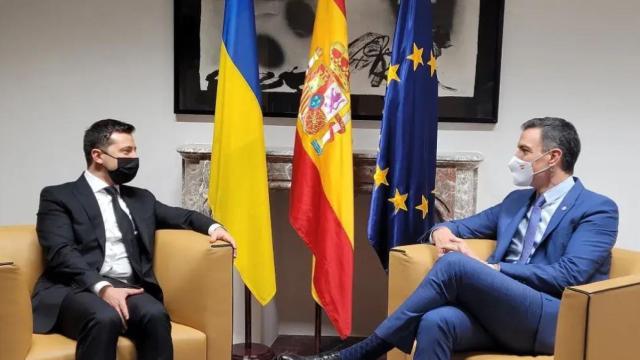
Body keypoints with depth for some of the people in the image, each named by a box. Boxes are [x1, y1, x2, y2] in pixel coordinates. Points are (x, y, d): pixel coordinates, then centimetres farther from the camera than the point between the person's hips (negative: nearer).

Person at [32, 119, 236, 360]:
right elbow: (62, 252, -6)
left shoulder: (141, 198, 24)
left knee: (155, 315, -30)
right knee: (105, 318, -37)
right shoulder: (58, 196, 7)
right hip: (77, 289, -4)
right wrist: (102, 287, -22)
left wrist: (213, 227, 9)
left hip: (128, 289, 4)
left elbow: (181, 216, 33)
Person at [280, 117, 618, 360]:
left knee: (456, 264, -28)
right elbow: (461, 226, 26)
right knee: (437, 321, -31)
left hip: (553, 321, -5)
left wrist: (488, 268, -14)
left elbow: (569, 276, -12)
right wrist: (443, 233, -1)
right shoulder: (516, 200, 23)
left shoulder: (598, 210, 1)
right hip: (498, 313, 6)